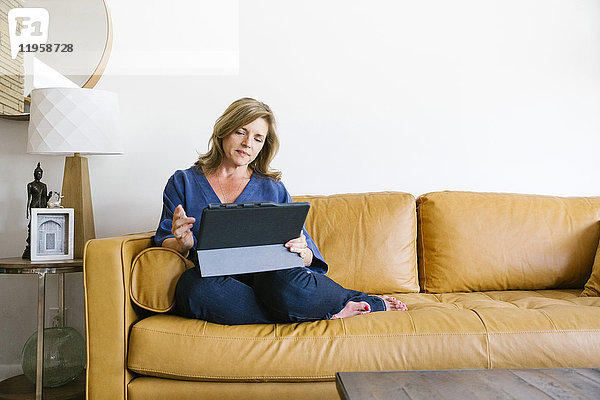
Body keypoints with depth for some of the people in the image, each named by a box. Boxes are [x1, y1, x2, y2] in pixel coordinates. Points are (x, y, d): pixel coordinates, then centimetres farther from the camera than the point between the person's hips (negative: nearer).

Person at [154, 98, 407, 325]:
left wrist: (301, 252, -13)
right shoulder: (183, 182, 16)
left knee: (285, 283, -38)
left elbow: (310, 258, 12)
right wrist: (182, 244, -14)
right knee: (192, 285, -37)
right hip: (215, 281, 1)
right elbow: (163, 242, 10)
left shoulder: (273, 189, 17)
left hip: (269, 275, 0)